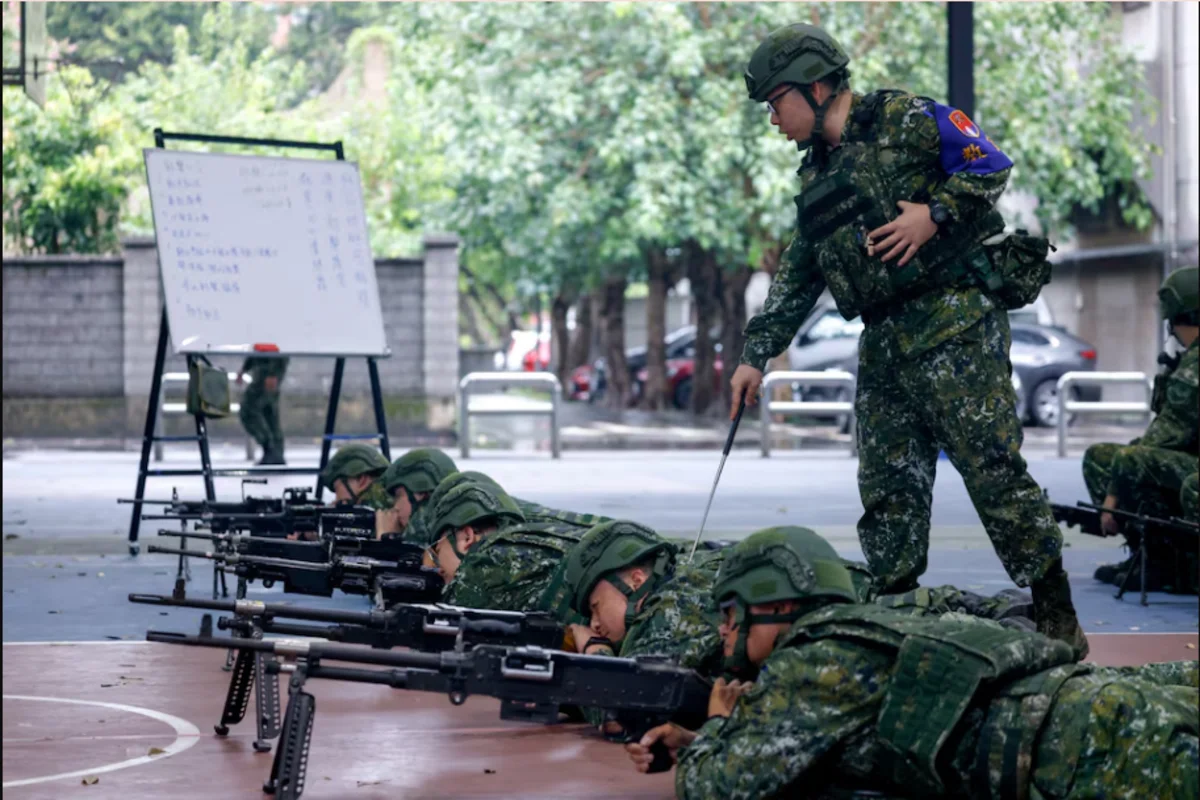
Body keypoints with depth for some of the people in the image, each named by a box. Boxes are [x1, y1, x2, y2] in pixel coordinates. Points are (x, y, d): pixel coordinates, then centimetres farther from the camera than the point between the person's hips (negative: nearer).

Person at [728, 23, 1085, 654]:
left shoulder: (904, 121, -1)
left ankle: (1058, 620, -6)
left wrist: (935, 214, -16)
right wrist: (756, 355, 18)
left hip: (953, 323, -8)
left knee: (992, 468, -10)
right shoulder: (816, 180, 21)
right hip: (884, 345, 8)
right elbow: (795, 281, 24)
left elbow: (990, 164, -7)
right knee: (888, 487, 4)